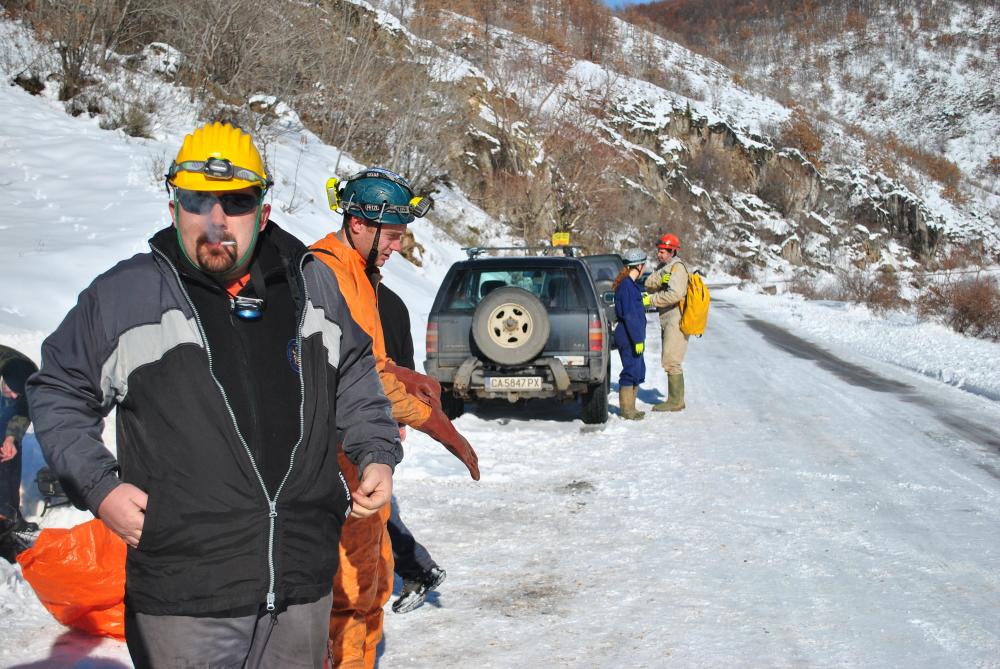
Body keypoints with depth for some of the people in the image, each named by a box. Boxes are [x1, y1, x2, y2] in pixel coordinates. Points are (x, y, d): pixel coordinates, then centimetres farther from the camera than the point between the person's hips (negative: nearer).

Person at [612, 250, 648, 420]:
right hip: (629, 338, -10)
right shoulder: (626, 285, -17)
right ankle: (627, 410, 2)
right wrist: (638, 339, -20)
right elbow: (629, 315, -20)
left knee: (638, 372, 15)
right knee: (631, 372, -5)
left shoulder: (630, 284, 15)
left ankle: (629, 408, 23)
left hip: (633, 337, 10)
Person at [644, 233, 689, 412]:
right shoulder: (662, 268, 16)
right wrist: (659, 279, -19)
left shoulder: (677, 268, -13)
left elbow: (674, 295, -25)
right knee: (669, 360, 14)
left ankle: (676, 401, -6)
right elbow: (648, 284, 0)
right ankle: (675, 399, 21)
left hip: (677, 321, -10)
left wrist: (651, 300, -19)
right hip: (667, 321, 10)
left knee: (671, 361, -10)